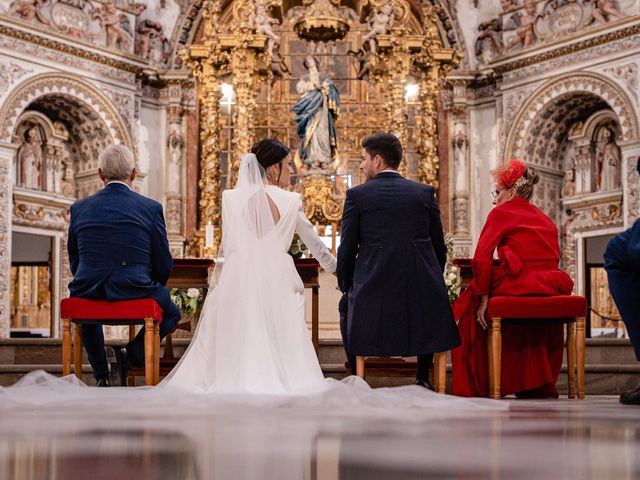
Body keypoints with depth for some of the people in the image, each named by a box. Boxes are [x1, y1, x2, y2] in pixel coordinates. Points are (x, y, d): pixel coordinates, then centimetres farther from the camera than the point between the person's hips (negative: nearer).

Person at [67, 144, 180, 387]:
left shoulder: (79, 208, 4)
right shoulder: (151, 208, -3)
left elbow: (75, 263, 12)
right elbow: (163, 265, 1)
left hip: (89, 292, 3)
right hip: (135, 295, -3)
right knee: (171, 313, 28)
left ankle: (101, 376, 30)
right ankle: (132, 353, 4)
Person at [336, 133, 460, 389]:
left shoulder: (357, 195, 0)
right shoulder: (425, 193, 8)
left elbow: (347, 249, 0)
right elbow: (439, 247, 11)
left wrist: (345, 287, 15)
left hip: (372, 286, -1)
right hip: (421, 280, 2)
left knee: (347, 305, 30)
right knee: (430, 304, 35)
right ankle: (423, 378, 30)